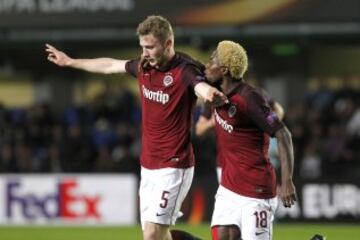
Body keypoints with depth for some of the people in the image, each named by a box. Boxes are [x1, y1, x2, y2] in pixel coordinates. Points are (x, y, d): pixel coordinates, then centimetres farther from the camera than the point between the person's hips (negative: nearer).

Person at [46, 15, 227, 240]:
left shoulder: (184, 71, -17)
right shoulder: (144, 66, 5)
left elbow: (202, 87, -39)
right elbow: (110, 65, 24)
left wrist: (212, 94, -65)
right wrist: (70, 61, 38)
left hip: (173, 168, -8)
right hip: (148, 167, 8)